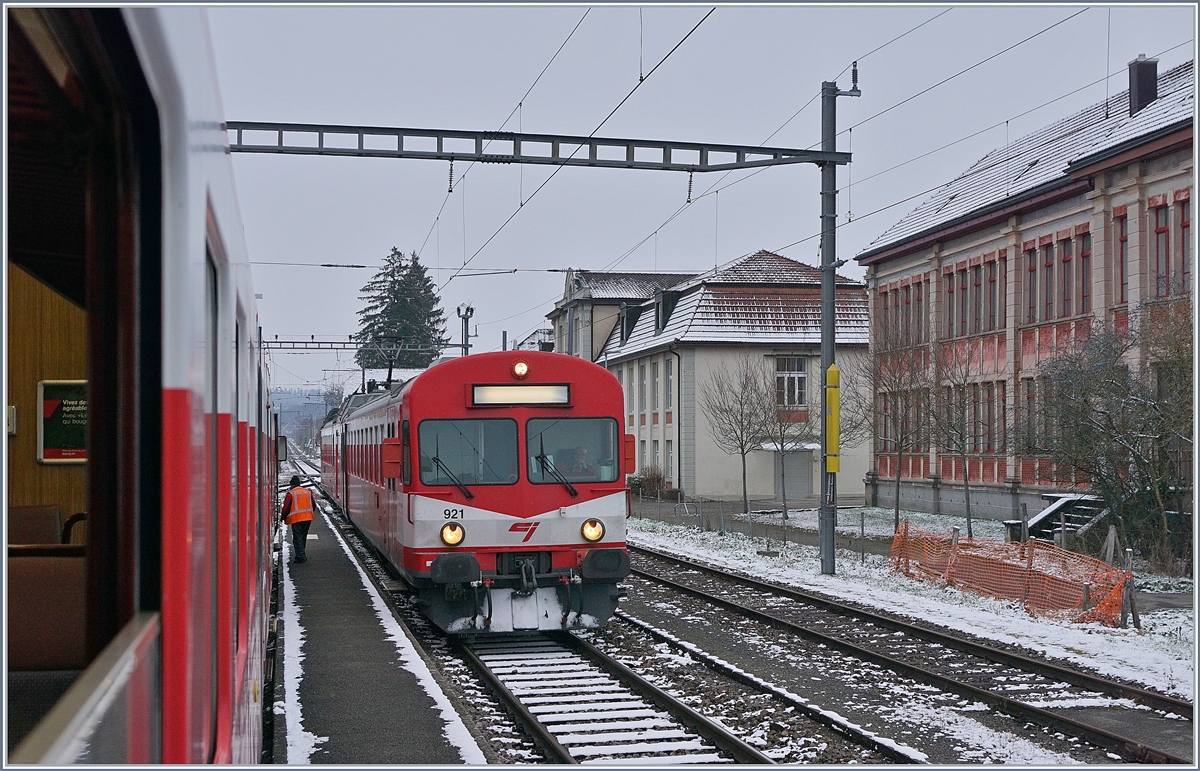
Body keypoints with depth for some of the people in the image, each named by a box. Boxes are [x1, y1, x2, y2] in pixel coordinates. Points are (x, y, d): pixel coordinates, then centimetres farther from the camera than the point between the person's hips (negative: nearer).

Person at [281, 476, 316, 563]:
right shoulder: (308, 492, 11)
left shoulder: (290, 494, -6)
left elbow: (286, 508, -6)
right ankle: (301, 555, 22)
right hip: (308, 518, 5)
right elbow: (313, 506, 18)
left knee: (297, 538, -3)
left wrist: (283, 517, 10)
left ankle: (300, 556, -12)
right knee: (303, 537, 16)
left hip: (296, 519, -5)